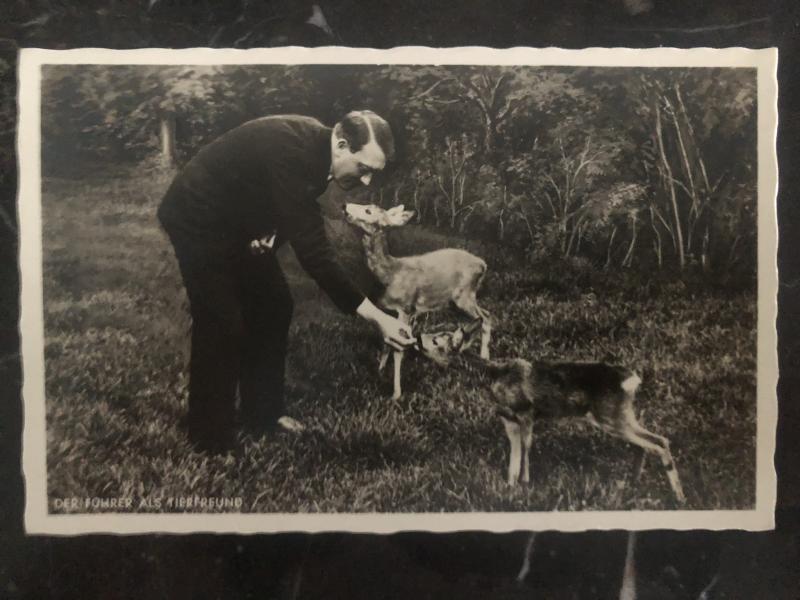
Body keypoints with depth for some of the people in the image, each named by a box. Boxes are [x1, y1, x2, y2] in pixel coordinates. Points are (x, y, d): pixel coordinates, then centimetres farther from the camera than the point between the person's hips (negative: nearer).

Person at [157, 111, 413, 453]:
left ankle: (262, 413, 22)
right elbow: (313, 251, -39)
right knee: (222, 326, -9)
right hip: (198, 220, -9)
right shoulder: (292, 152, -36)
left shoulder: (316, 148, -8)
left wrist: (274, 231, -16)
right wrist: (377, 317, -39)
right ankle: (210, 438, 7)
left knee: (272, 306, 8)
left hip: (238, 219, 9)